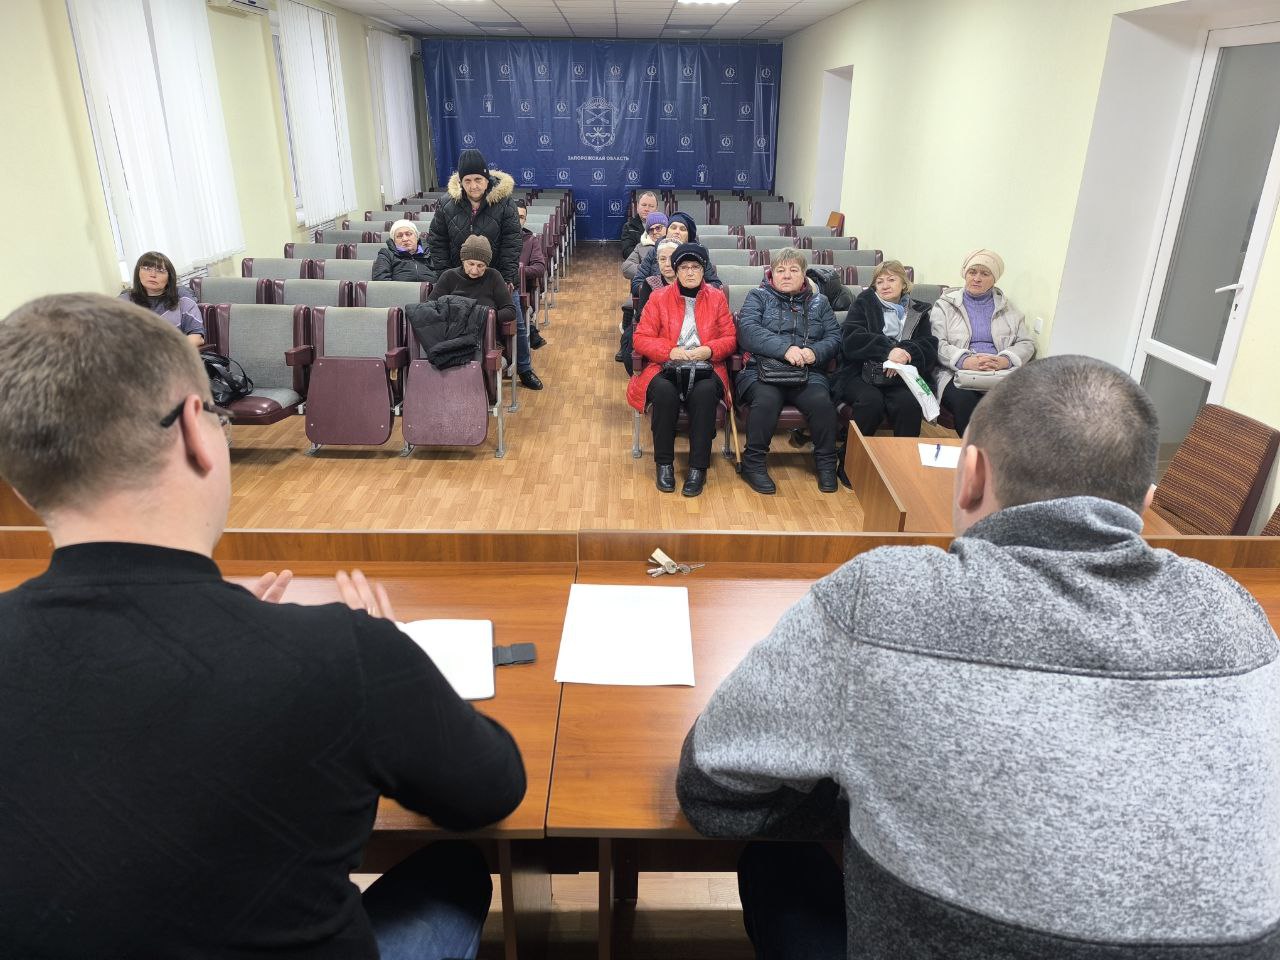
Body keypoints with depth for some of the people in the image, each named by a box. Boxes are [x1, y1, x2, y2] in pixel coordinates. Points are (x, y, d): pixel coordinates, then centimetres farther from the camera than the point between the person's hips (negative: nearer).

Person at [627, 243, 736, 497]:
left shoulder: (717, 298, 12)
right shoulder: (659, 298, 8)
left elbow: (730, 339, 12)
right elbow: (641, 338, 3)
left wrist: (709, 350, -11)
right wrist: (670, 351, -14)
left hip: (705, 368, 0)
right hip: (666, 367, 0)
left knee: (705, 392, -36)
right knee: (663, 391, -36)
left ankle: (698, 467, -26)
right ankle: (664, 464, -19)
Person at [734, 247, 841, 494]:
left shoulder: (818, 302, 21)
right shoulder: (759, 296, 12)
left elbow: (834, 338, 11)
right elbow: (747, 331, -6)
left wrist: (815, 352, -12)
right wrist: (785, 349, -18)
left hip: (807, 374, 2)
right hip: (762, 370, -2)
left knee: (822, 401, -29)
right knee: (767, 400, -35)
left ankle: (826, 462, -8)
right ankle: (753, 463, -17)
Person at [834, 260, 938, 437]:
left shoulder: (918, 312, 19)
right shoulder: (864, 304, 13)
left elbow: (930, 348, 5)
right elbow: (850, 340, -5)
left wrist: (905, 353, -17)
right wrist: (888, 350, -19)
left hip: (901, 378, 2)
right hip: (860, 374, -1)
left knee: (909, 402, -30)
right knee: (872, 400, -32)